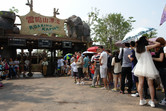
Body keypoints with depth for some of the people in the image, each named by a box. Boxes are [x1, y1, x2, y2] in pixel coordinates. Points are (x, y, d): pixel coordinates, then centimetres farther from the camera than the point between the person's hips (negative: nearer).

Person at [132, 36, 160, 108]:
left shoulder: (137, 49, 5)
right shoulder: (147, 47, -7)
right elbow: (158, 44, -6)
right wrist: (151, 41, 5)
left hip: (140, 68, 4)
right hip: (148, 68, -3)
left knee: (140, 84, 6)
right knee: (150, 85, 5)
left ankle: (141, 100, 11)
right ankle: (152, 101, 11)